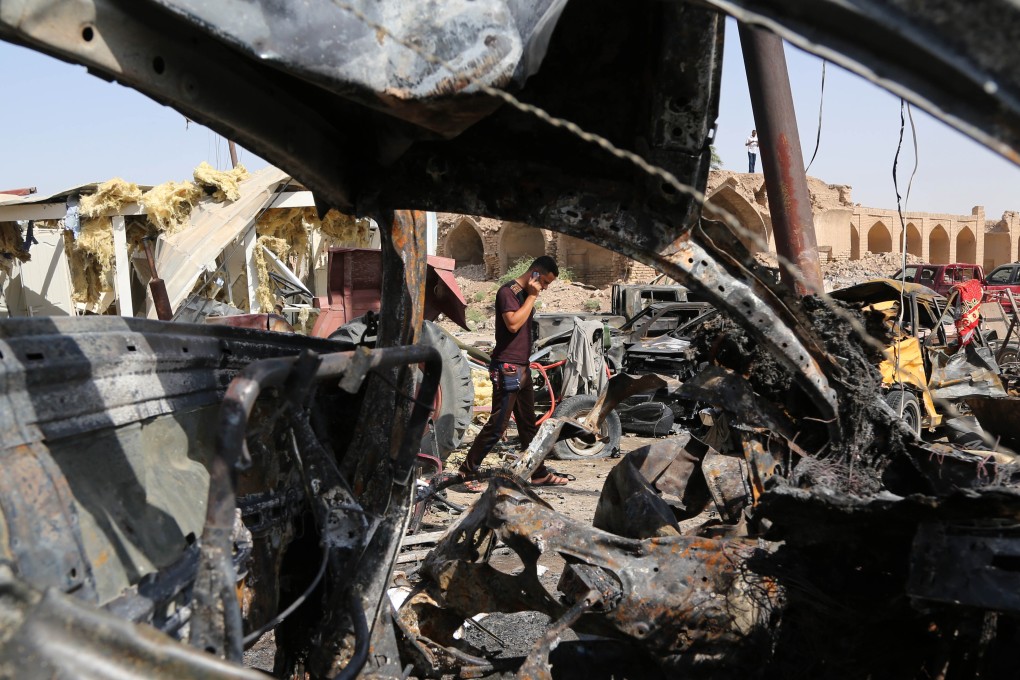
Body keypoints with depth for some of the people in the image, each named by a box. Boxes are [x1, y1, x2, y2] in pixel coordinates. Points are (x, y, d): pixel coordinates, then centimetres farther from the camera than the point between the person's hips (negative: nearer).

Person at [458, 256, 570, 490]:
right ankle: (466, 471, 0)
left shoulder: (526, 295, 16)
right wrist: (532, 297, -18)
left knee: (529, 425, 14)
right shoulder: (507, 292, -12)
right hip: (507, 369, -10)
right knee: (497, 425, -8)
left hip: (522, 369, 10)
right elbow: (513, 323, -26)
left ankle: (539, 474, 22)